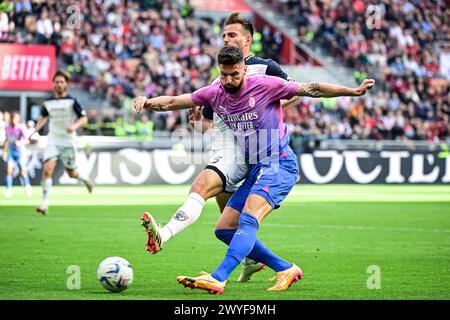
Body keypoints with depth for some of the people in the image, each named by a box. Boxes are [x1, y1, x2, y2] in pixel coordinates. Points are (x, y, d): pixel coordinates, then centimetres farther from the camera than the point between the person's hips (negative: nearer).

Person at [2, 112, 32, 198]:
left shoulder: (20, 128, -12)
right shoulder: (7, 128, 3)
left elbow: (25, 139, -22)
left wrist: (20, 142, -42)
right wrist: (4, 151, 19)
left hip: (20, 152, -3)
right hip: (10, 152, 3)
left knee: (23, 171, -1)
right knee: (9, 171, -8)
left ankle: (27, 187, 16)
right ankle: (9, 190, -4)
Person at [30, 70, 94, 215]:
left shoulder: (71, 101, -7)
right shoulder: (48, 102, 5)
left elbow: (84, 118, -5)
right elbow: (43, 117, 22)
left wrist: (74, 126, -24)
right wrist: (35, 131, 9)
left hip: (68, 142, -2)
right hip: (52, 141, 2)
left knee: (72, 174, 7)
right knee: (47, 169, -17)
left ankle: (85, 178, 44)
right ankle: (45, 203, -14)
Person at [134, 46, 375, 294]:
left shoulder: (265, 85, -9)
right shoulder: (214, 93, 6)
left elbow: (310, 89, -4)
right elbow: (172, 102, 9)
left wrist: (354, 91, -9)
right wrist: (147, 103, -11)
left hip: (279, 164, -8)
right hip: (256, 170, 8)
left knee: (248, 220, -27)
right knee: (224, 229, 5)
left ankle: (217, 279, -40)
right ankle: (286, 270, 9)